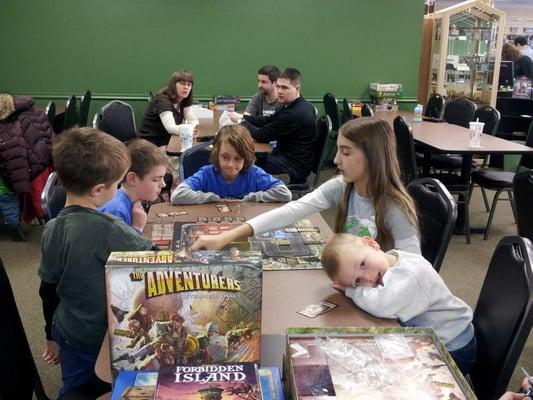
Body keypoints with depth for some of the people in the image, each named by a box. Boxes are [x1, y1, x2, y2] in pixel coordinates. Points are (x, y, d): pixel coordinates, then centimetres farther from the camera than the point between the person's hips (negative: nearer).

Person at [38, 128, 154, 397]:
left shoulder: (51, 230, -9)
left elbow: (48, 290, 3)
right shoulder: (108, 230, -29)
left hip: (68, 335, 6)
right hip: (106, 339, -5)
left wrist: (52, 335, 16)